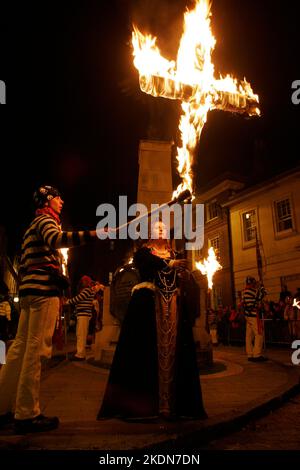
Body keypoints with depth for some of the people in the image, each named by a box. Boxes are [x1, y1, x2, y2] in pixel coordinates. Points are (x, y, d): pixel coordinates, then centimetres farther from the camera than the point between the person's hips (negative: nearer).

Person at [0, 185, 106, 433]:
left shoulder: (37, 223, 27)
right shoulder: (45, 219, -3)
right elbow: (56, 239, -27)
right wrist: (94, 234, -37)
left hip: (31, 289, 10)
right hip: (44, 288, -10)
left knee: (21, 347, 11)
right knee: (36, 349, -7)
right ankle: (27, 414, -1)